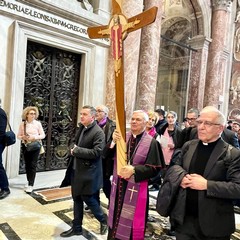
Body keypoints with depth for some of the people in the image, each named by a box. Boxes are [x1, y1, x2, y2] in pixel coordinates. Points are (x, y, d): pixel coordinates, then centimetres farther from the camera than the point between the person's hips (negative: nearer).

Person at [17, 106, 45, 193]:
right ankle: (29, 181, 30)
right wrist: (23, 137, -16)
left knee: (33, 165, -4)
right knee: (27, 164, 12)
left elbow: (43, 135, -2)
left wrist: (35, 137, -17)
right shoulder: (22, 124, 0)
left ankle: (31, 185, -1)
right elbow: (18, 136, 5)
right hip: (25, 146, 2)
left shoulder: (38, 123, -4)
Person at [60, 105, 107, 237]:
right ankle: (77, 227, 31)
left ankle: (103, 220, 28)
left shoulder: (98, 132, -17)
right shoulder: (81, 128, 8)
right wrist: (74, 149, -1)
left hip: (89, 172, -8)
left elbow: (97, 152, -25)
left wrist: (77, 150, -19)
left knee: (87, 198, 3)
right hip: (77, 169, 8)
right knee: (77, 198, 15)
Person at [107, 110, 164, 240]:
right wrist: (113, 141, -22)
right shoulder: (123, 136, 2)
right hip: (118, 187, 5)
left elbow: (155, 169, -12)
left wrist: (134, 170, -23)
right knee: (116, 220, 20)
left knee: (131, 224, 9)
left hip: (136, 190, -4)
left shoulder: (151, 142, -10)